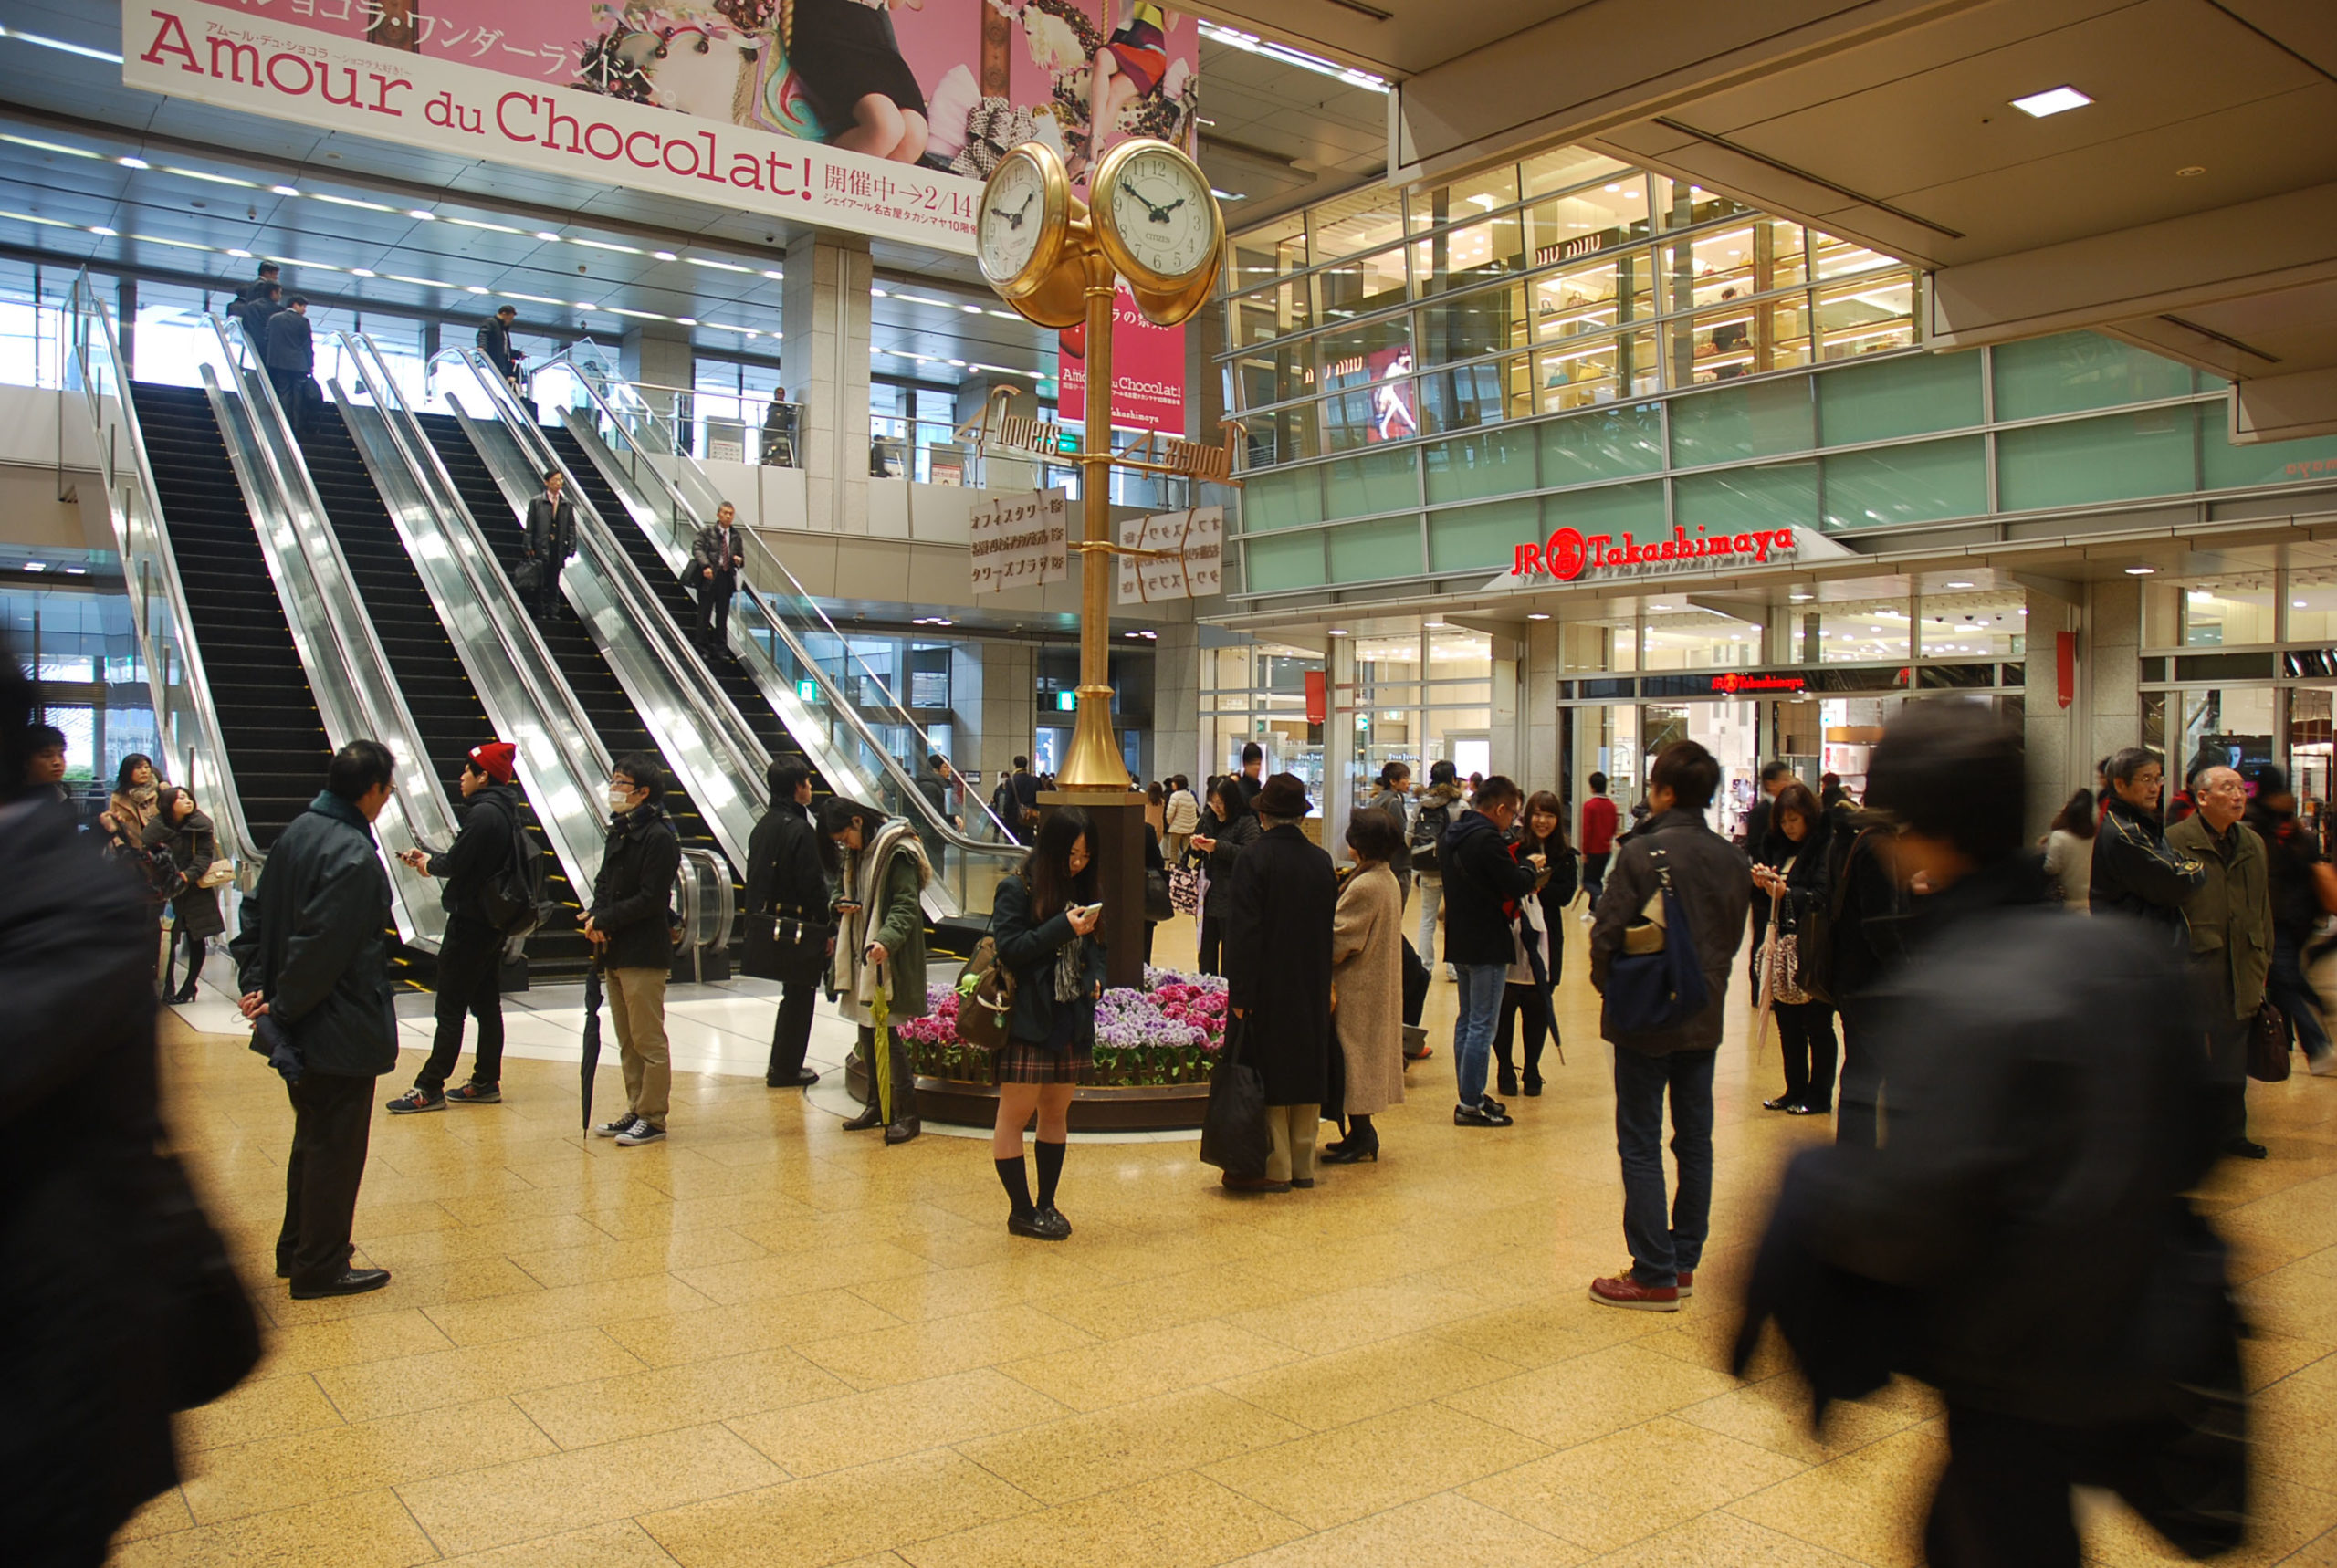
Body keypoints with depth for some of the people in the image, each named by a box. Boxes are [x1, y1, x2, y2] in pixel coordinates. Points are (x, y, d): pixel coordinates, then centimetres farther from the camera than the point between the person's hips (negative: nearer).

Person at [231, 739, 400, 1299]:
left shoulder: (297, 831, 6)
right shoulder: (354, 857, -23)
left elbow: (257, 911, 10)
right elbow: (322, 946, -25)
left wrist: (255, 982, 6)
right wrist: (284, 1007, -14)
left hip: (303, 1027, 9)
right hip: (343, 1031, -9)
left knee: (313, 1138, 22)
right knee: (336, 1148, 4)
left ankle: (297, 1248, 35)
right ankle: (320, 1268, 14)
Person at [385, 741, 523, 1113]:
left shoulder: (484, 813, -18)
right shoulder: (504, 810, 11)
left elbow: (456, 864, -19)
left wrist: (430, 864, 1)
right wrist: (429, 858, 13)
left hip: (471, 922, -10)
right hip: (493, 921, 10)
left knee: (449, 1007, -4)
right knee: (486, 1004, 13)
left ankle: (430, 1088, 1)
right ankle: (486, 1082, 18)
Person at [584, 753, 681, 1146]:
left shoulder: (659, 837, -14)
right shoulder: (618, 832, 13)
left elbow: (652, 899, -18)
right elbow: (604, 882, 17)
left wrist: (605, 920, -15)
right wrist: (596, 916, -3)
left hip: (644, 954, -9)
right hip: (615, 952, 9)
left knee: (649, 1040, -1)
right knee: (627, 1041, 15)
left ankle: (653, 1118, 6)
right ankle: (636, 1110, 25)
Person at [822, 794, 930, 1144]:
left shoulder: (897, 852, -14)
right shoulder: (854, 854, 13)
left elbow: (906, 906, -20)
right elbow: (844, 893, 24)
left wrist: (886, 939, -36)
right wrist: (841, 904, -1)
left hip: (889, 958, -8)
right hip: (860, 954, 8)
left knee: (887, 1031, -9)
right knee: (867, 1030, 13)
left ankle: (907, 1114, -3)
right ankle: (877, 1105, 24)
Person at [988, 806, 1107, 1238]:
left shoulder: (1083, 890, 11)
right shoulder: (1017, 889, -8)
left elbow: (1097, 946, 20)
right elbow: (1007, 948, -16)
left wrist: (1096, 977, 0)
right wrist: (1064, 927, -20)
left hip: (1072, 1020, 7)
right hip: (1028, 1021, -6)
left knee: (1057, 1113, 13)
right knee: (1016, 1115, 0)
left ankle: (1046, 1204, 22)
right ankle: (1021, 1211, 9)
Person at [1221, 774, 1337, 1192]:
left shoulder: (1253, 860, -14)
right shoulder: (1321, 861, 3)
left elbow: (1242, 932, -17)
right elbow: (1329, 926, 9)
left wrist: (1239, 993, -14)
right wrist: (1322, 981, 17)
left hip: (1268, 987, -5)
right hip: (1312, 991, 6)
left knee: (1267, 1075, 1)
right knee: (1306, 1067, 12)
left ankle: (1274, 1168, 4)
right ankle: (1303, 1165, 19)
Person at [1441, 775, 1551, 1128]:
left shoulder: (1453, 835, 10)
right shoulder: (1486, 839, -20)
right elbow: (1516, 886, -19)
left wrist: (1523, 873, 11)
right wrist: (1531, 865, 0)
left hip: (1461, 941, 10)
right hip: (1487, 945, -10)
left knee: (1467, 1020, 16)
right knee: (1482, 1025, -5)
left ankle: (1469, 1094, 24)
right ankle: (1470, 1105, -2)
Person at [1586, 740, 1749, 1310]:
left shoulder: (1641, 853, -17)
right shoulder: (1730, 857, 2)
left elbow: (1607, 933, -16)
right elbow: (1735, 934, 11)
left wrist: (1608, 986, 2)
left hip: (1646, 1017, -6)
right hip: (1706, 1016, 6)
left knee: (1641, 1144, 1)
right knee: (1695, 1141, 13)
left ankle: (1654, 1275, 4)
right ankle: (1684, 1263, 22)